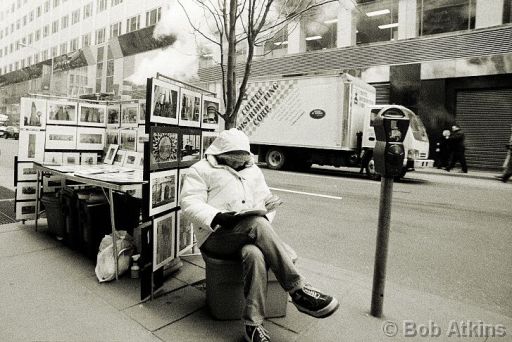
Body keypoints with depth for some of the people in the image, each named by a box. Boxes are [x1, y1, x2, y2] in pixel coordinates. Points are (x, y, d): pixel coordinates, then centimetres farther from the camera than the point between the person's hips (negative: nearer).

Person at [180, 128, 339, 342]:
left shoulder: (253, 171, 21)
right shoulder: (201, 170, 6)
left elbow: (268, 201, 20)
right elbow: (189, 203, -5)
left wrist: (265, 220, -3)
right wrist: (217, 217, -22)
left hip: (250, 235, 4)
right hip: (216, 236, -4)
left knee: (254, 254, -34)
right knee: (257, 224, -34)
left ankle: (253, 324, -24)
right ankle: (298, 291, -30)